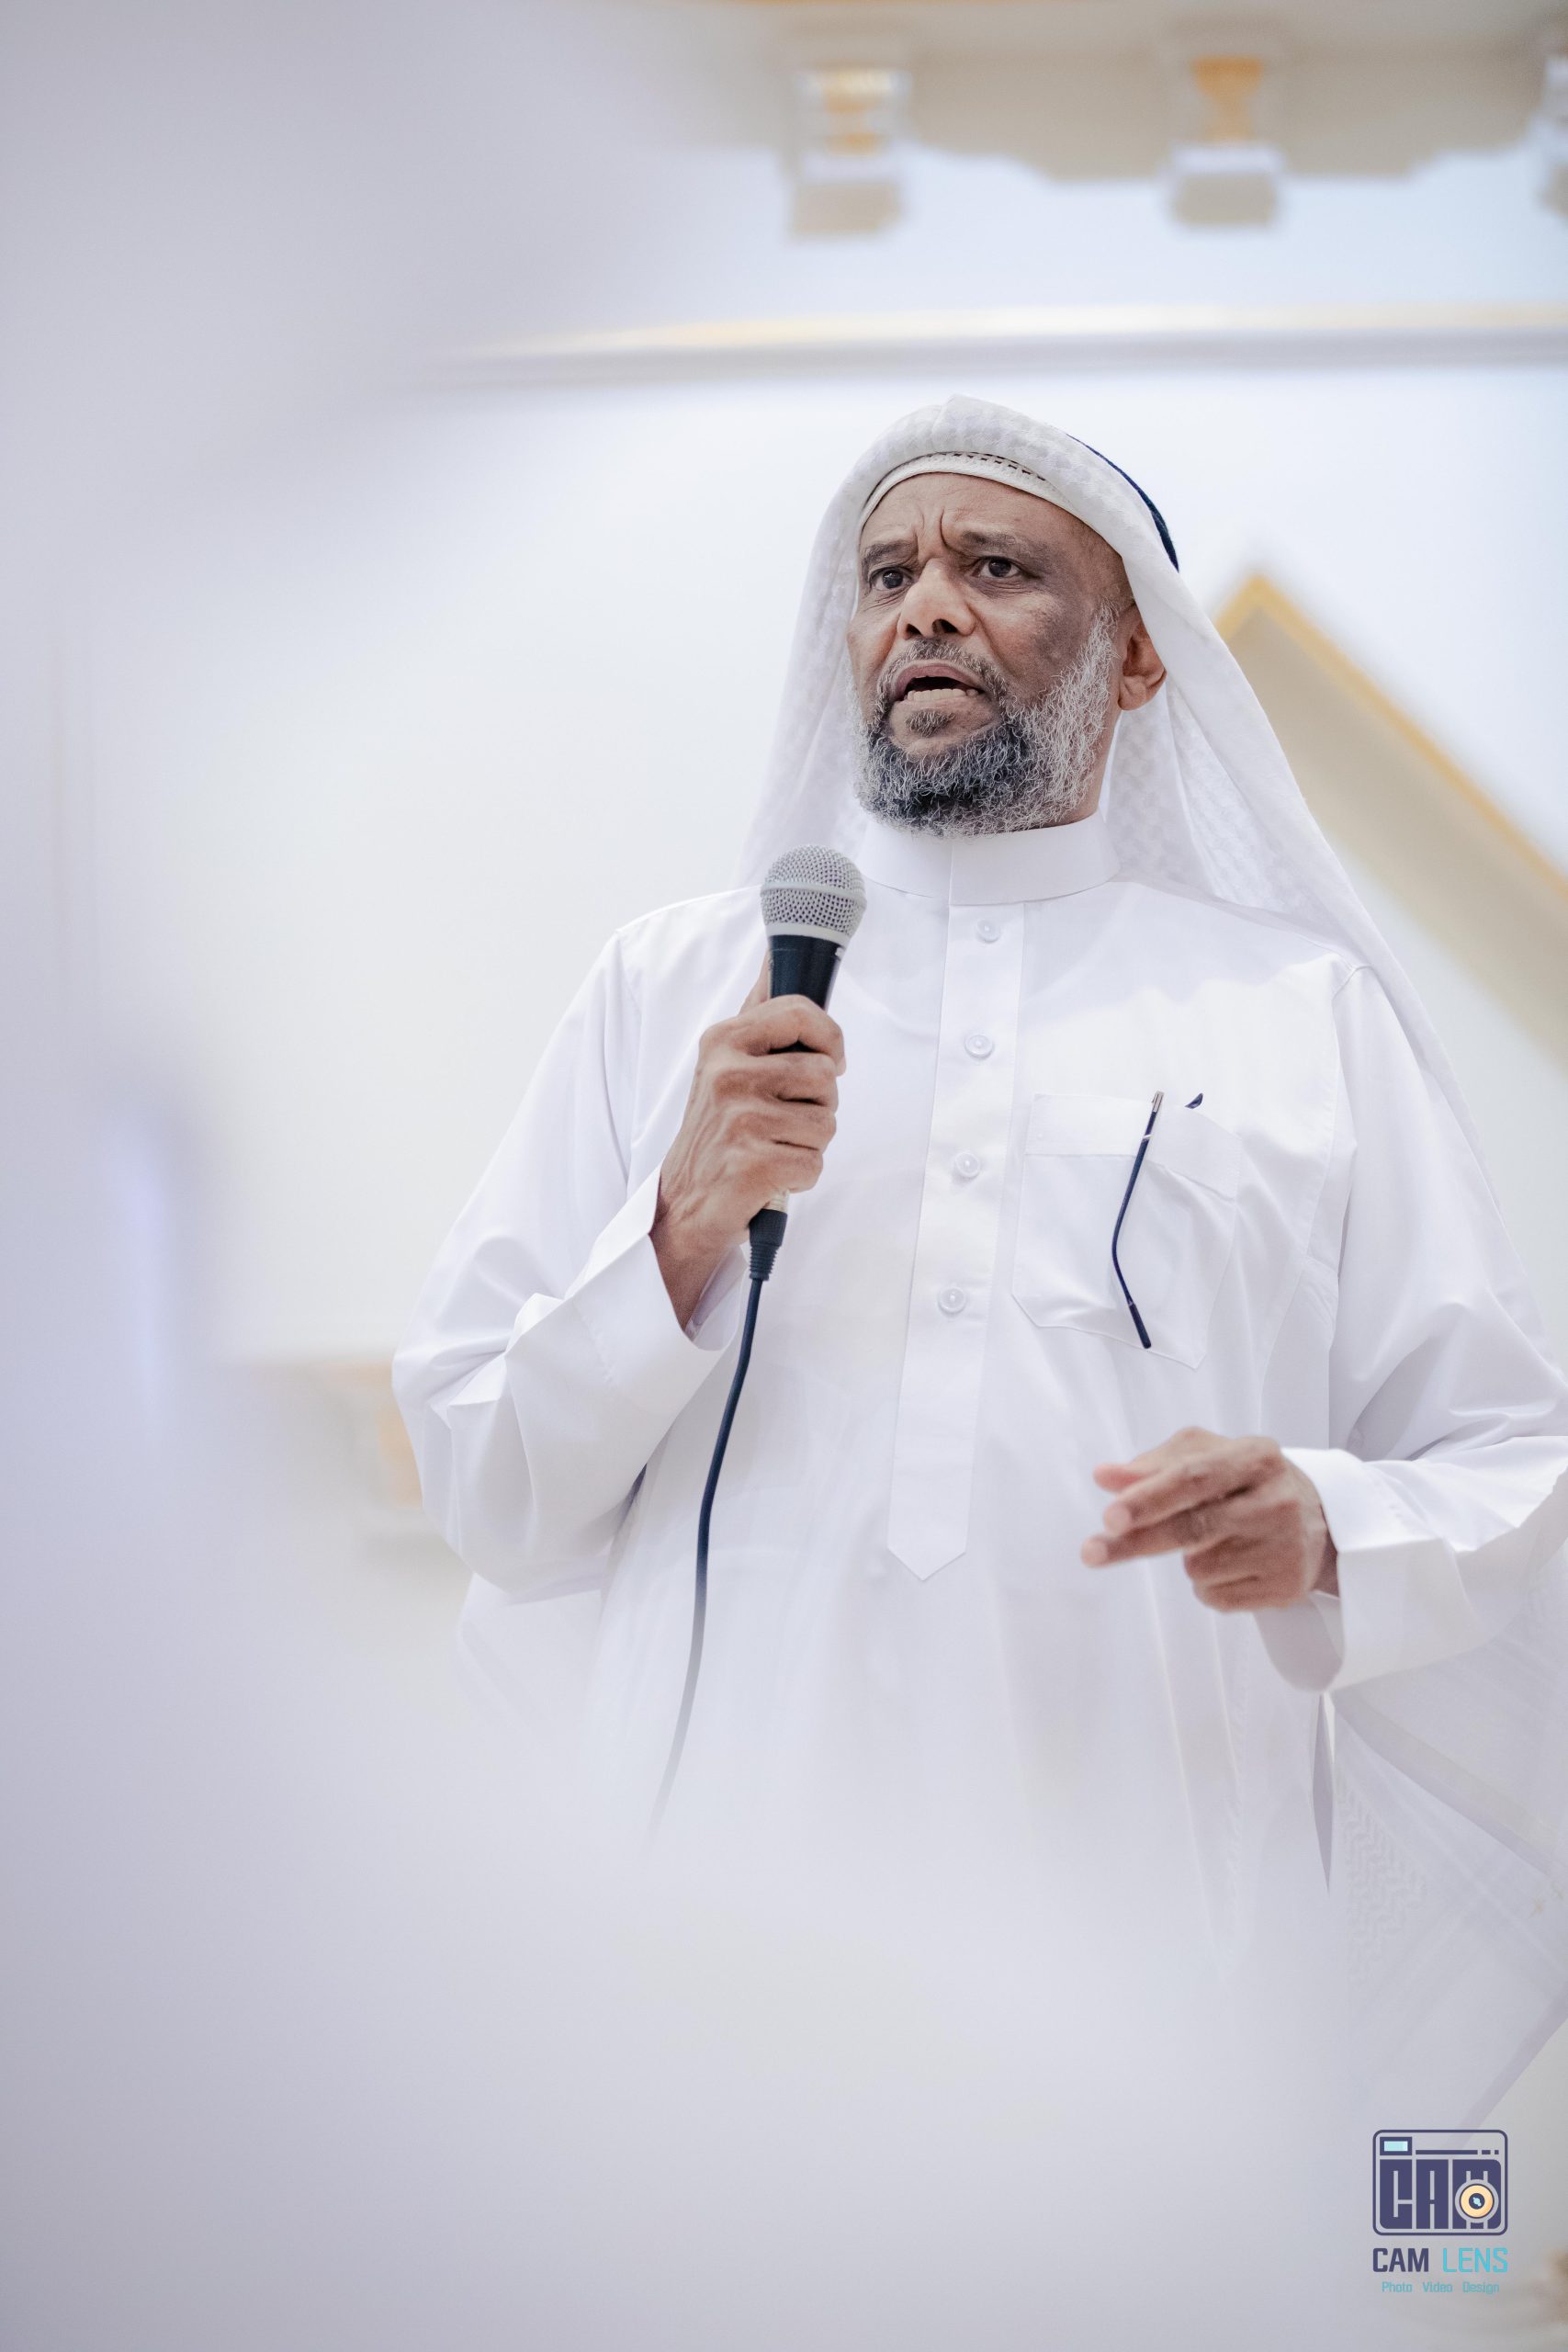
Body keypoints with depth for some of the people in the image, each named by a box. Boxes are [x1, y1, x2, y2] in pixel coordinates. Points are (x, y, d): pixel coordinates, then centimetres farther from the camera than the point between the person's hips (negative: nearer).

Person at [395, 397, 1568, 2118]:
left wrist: (1323, 1537, -14)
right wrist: (681, 1234, -7)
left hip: (1165, 1935, 0)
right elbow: (488, 1502, 9)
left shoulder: (1310, 1004, 12)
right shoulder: (668, 986, 14)